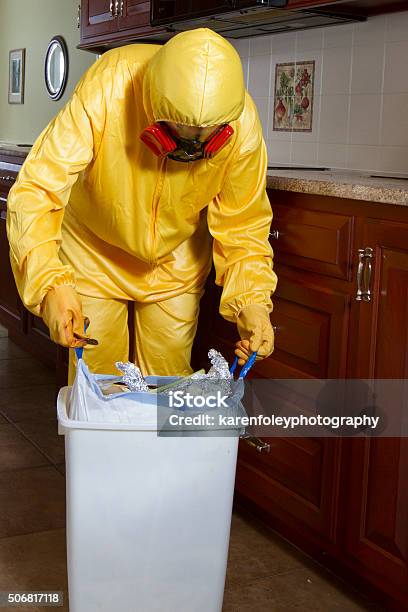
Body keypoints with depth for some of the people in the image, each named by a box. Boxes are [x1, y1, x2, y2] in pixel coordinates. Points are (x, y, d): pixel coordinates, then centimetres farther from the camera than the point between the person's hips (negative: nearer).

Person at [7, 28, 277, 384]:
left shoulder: (243, 126, -26)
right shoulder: (106, 89, -34)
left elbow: (241, 225, -14)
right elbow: (36, 192, -36)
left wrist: (251, 300, -28)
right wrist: (50, 283, -49)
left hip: (177, 260, 2)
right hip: (95, 249, -1)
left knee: (170, 378, 7)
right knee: (96, 379, 2)